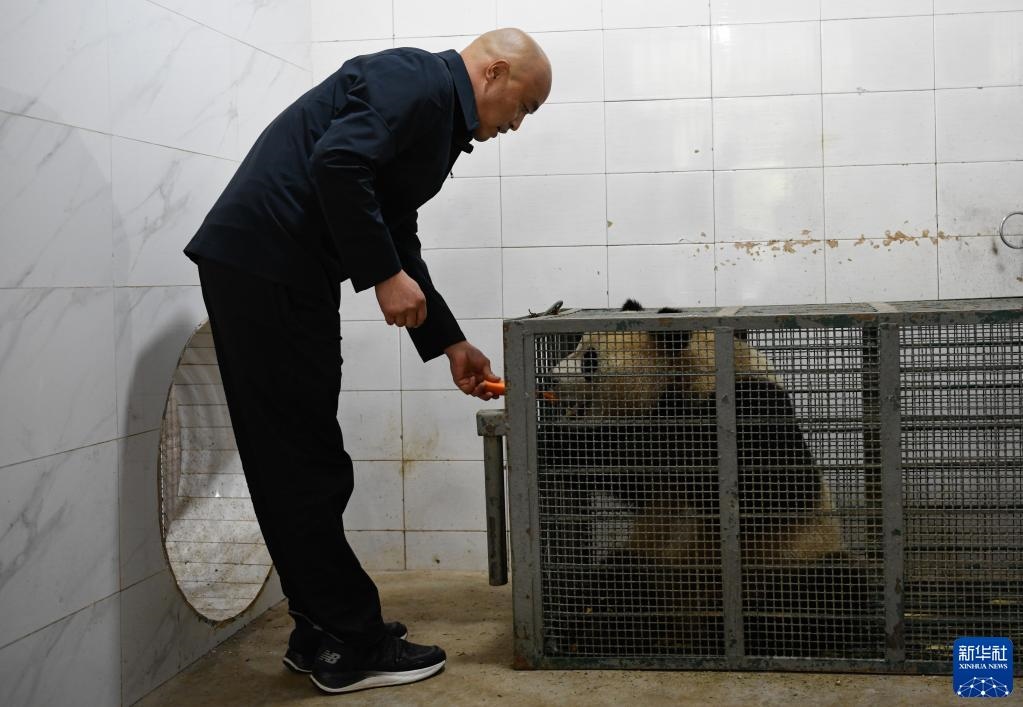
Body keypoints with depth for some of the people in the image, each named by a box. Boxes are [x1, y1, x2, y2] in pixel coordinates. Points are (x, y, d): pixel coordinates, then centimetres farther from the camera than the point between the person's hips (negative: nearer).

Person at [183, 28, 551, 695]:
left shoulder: (436, 112, 22)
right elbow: (337, 164, -23)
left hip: (282, 274, 10)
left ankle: (324, 636, 21)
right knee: (308, 464, -4)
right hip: (263, 262, -10)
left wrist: (451, 344, 25)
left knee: (298, 465, 12)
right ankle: (351, 645, 5)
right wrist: (386, 276, -16)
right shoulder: (415, 79, -7)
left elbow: (396, 240, 25)